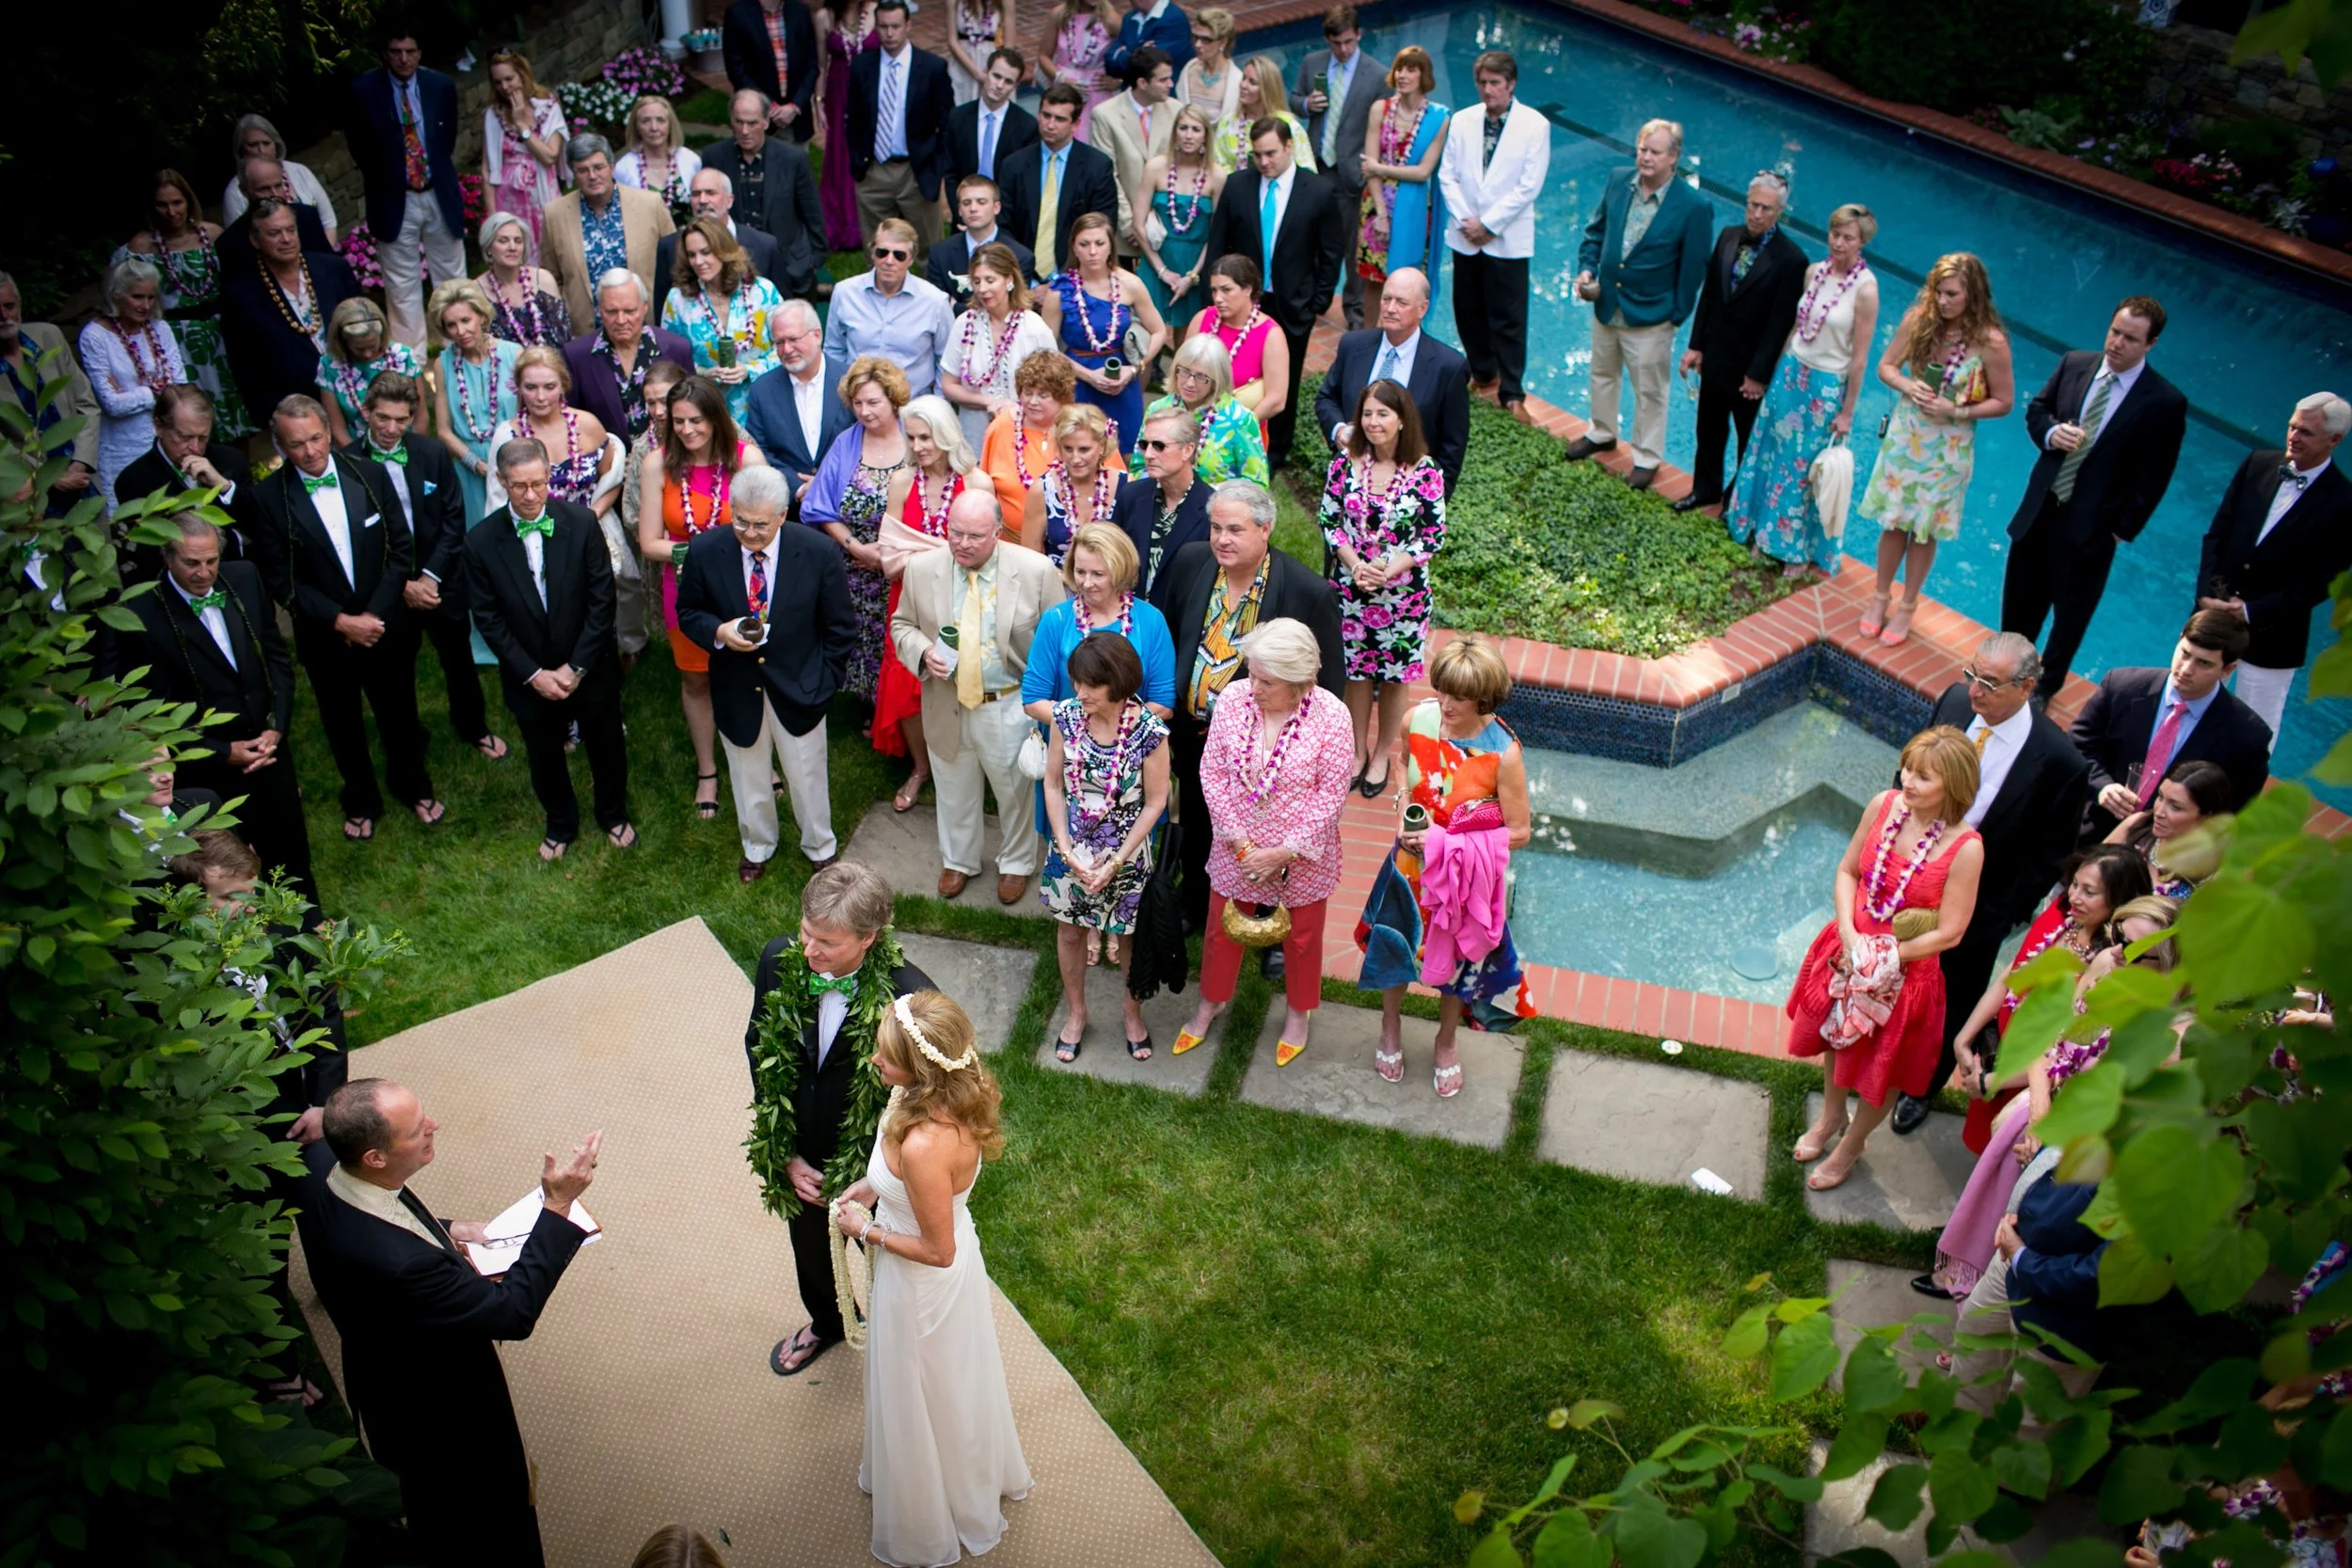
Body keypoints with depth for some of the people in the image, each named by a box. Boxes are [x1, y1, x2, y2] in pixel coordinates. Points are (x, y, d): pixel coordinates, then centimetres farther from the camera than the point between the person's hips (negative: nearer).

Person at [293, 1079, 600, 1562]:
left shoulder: (319, 1164, -22)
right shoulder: (397, 1262, -46)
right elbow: (513, 1310, -34)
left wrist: (442, 1231, -6)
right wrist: (558, 1208, -35)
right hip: (439, 1410, -8)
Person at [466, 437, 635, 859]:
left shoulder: (582, 523, -16)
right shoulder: (481, 542, -15)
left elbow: (602, 600, -13)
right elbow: (488, 619, -10)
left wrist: (575, 668, -16)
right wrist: (533, 674, -15)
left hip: (589, 670, 0)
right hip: (528, 677, 0)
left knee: (606, 748, 19)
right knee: (544, 758, 20)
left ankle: (614, 815, 46)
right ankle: (561, 825, 46)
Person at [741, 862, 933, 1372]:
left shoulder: (910, 996, -34)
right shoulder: (779, 961, -21)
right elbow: (759, 1056, -6)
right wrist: (785, 1156, -7)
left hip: (874, 1165, -4)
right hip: (799, 1154, 5)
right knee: (809, 1247, 32)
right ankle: (824, 1324, 65)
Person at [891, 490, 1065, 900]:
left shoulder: (1036, 570, -16)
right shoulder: (922, 568, -8)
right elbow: (902, 625, 6)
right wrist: (923, 652, -17)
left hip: (1010, 707, -2)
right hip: (947, 705, 2)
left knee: (1016, 791, 18)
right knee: (954, 792, 22)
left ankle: (1017, 863, 44)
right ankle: (957, 861, 48)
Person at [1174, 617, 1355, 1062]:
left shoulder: (1330, 716, -22)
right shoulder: (1233, 699, -15)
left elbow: (1331, 796, -16)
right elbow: (1212, 772, -9)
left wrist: (1283, 853, -17)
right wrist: (1240, 842, -13)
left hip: (1301, 855, -2)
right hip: (1235, 849, 2)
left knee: (1301, 937, 20)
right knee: (1222, 928, 21)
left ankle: (1299, 1012, 47)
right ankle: (1211, 1001, 49)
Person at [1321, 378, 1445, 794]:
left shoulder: (1425, 472, -12)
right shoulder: (1346, 462, -6)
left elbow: (1434, 534, -7)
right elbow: (1329, 518, 0)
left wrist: (1392, 567, -19)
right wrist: (1354, 563, -14)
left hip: (1404, 591, -2)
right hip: (1351, 586, 2)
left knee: (1395, 674, 11)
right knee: (1356, 670, 14)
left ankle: (1382, 755, 31)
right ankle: (1357, 750, 33)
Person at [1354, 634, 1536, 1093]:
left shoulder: (1503, 753, -27)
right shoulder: (1418, 719, -18)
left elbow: (1519, 833, -19)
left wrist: (1449, 842, -26)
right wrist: (1403, 812, -10)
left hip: (1466, 875, -2)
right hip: (1412, 862, 3)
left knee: (1457, 960, 21)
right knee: (1394, 947, 22)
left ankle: (1447, 1043, 50)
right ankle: (1390, 1030, 53)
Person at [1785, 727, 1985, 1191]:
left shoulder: (1966, 848, -26)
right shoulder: (1884, 805, -14)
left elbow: (1949, 933, -19)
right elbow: (1847, 871, -2)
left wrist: (1883, 957, -20)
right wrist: (1849, 934, -16)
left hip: (1907, 973, -4)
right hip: (1851, 947, 4)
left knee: (1882, 1068, 17)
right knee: (1838, 1040, 27)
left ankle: (1851, 1145, 43)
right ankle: (1831, 1117, 55)